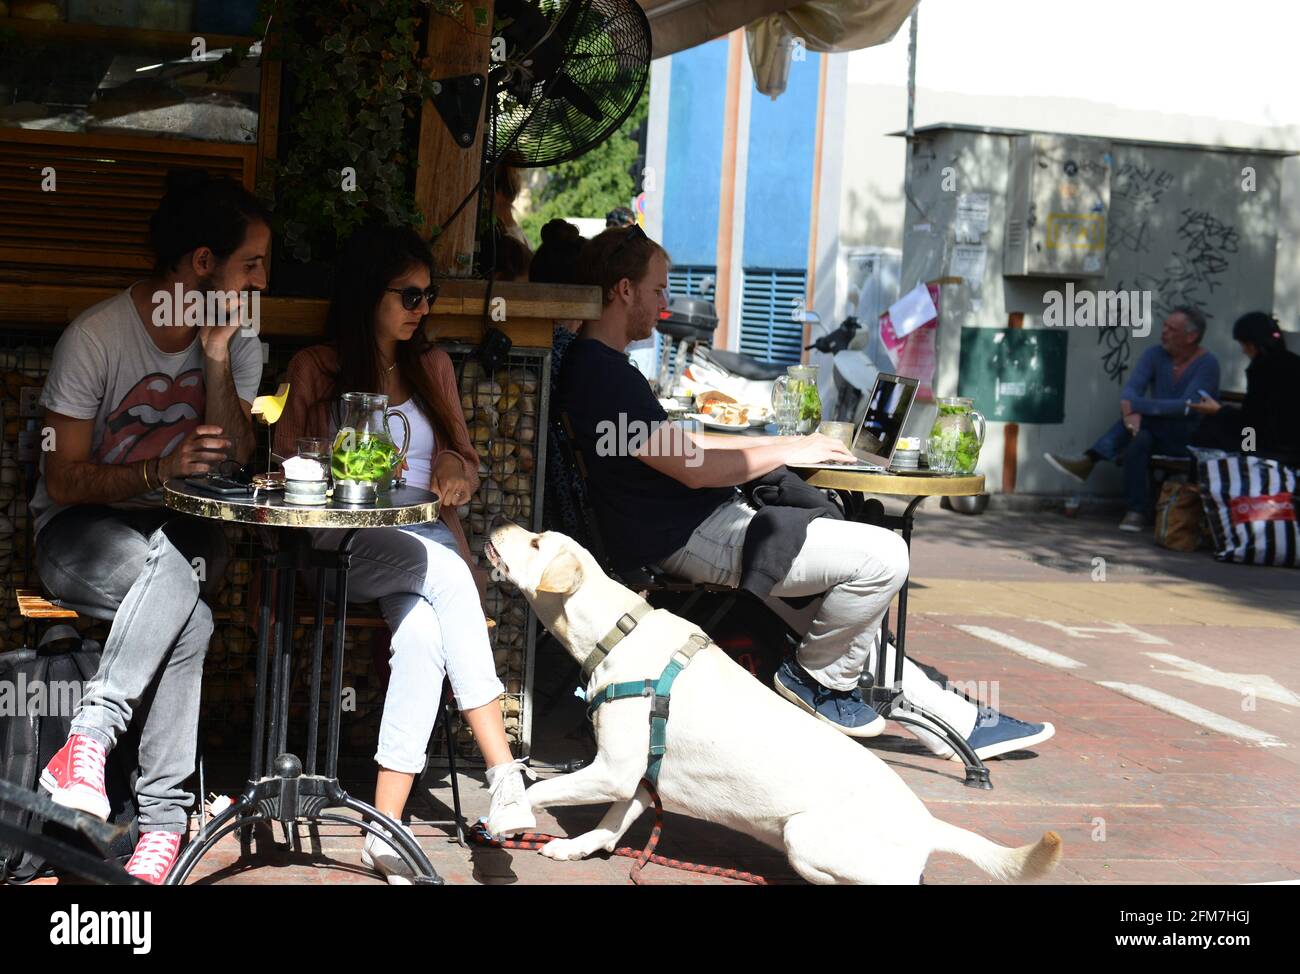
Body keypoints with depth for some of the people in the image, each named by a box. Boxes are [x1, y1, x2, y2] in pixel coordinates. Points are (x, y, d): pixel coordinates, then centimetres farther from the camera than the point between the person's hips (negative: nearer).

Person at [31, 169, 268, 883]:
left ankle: (89, 737, -31)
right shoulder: (95, 337, -13)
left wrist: (216, 355, -16)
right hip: (80, 531, -4)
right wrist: (160, 470, -28)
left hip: (178, 534, 4)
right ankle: (165, 817, -32)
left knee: (177, 587, -36)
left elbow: (231, 462, -8)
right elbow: (63, 481, -13)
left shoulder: (240, 341, 2)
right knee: (186, 617, -35)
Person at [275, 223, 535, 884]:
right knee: (444, 569, -35)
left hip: (427, 540, 2)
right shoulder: (315, 369, 10)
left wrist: (454, 470, -2)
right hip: (345, 547, -2)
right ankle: (505, 773, -37)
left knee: (423, 632, -33)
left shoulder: (432, 365, 20)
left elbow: (466, 463, 23)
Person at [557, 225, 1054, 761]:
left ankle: (956, 722, 23)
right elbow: (692, 467, -20)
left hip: (706, 525, 12)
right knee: (883, 556, -14)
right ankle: (820, 677, 7)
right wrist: (787, 452, -7)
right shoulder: (601, 375, -18)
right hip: (688, 540, -12)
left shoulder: (599, 366, 18)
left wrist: (781, 442, 18)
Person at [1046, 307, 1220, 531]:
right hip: (1159, 437, 5)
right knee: (1139, 441, -31)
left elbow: (1186, 407, -26)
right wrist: (1130, 411, -36)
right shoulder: (1155, 355, 2)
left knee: (1144, 418, -31)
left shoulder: (1207, 364, -13)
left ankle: (1088, 461, -33)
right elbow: (1130, 390, -11)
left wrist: (1137, 406, -31)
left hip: (1191, 439, -5)